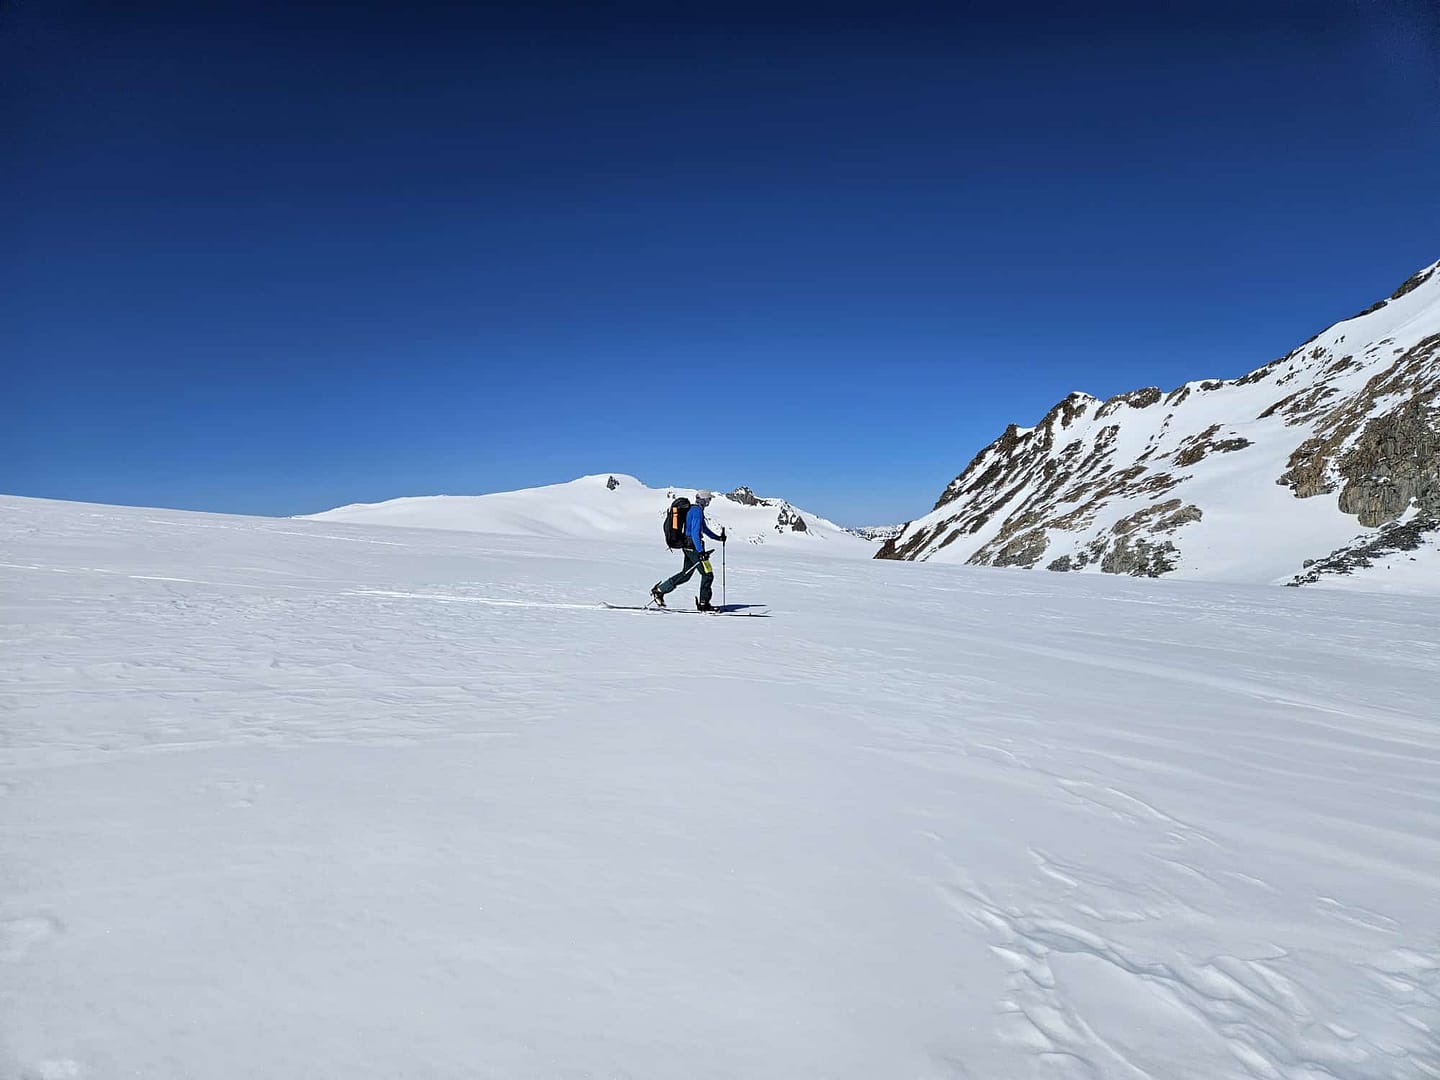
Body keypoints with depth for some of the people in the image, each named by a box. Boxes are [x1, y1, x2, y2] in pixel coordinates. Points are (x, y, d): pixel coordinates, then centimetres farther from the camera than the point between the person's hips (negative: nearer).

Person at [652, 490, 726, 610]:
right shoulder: (697, 511, -15)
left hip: (688, 546, 10)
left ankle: (659, 590, 17)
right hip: (693, 546, -10)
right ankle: (703, 603, 5)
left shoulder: (693, 509, 16)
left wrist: (718, 537, 30)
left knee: (686, 574, 15)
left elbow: (703, 527, 28)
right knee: (707, 574, -2)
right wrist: (700, 551, -28)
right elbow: (695, 533, -23)